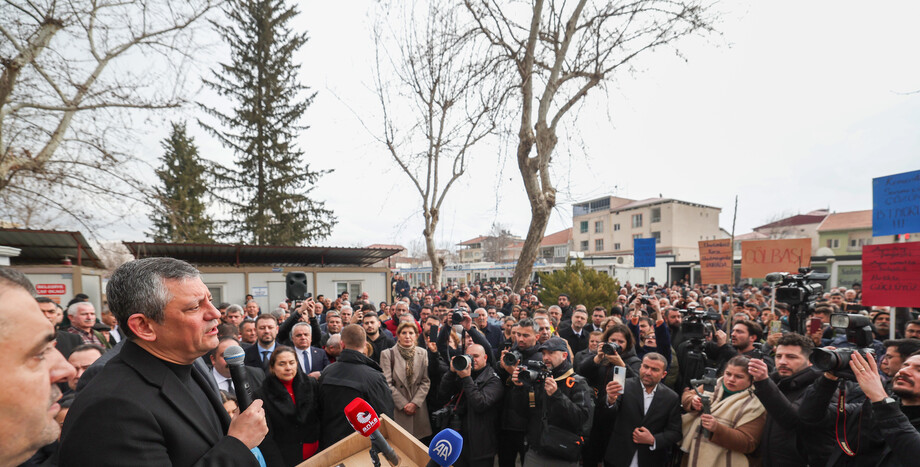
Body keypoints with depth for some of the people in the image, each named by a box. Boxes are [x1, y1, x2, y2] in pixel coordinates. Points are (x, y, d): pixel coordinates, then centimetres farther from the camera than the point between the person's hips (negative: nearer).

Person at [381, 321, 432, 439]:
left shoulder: (422, 353, 5)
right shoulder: (387, 354, -4)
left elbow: (426, 382, 3)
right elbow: (387, 384, -6)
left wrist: (415, 403, -8)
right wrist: (403, 404, -8)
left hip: (419, 408, 3)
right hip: (397, 409, -2)